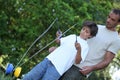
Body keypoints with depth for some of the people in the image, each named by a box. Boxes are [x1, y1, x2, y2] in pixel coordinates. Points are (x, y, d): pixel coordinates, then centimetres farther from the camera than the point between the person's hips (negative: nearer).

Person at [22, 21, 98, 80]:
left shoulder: (85, 46, 0)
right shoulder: (72, 36, 17)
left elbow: (77, 61, -10)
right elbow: (59, 41, 28)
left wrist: (79, 50, -28)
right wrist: (58, 37, 4)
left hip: (57, 68, -6)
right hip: (48, 60, 6)